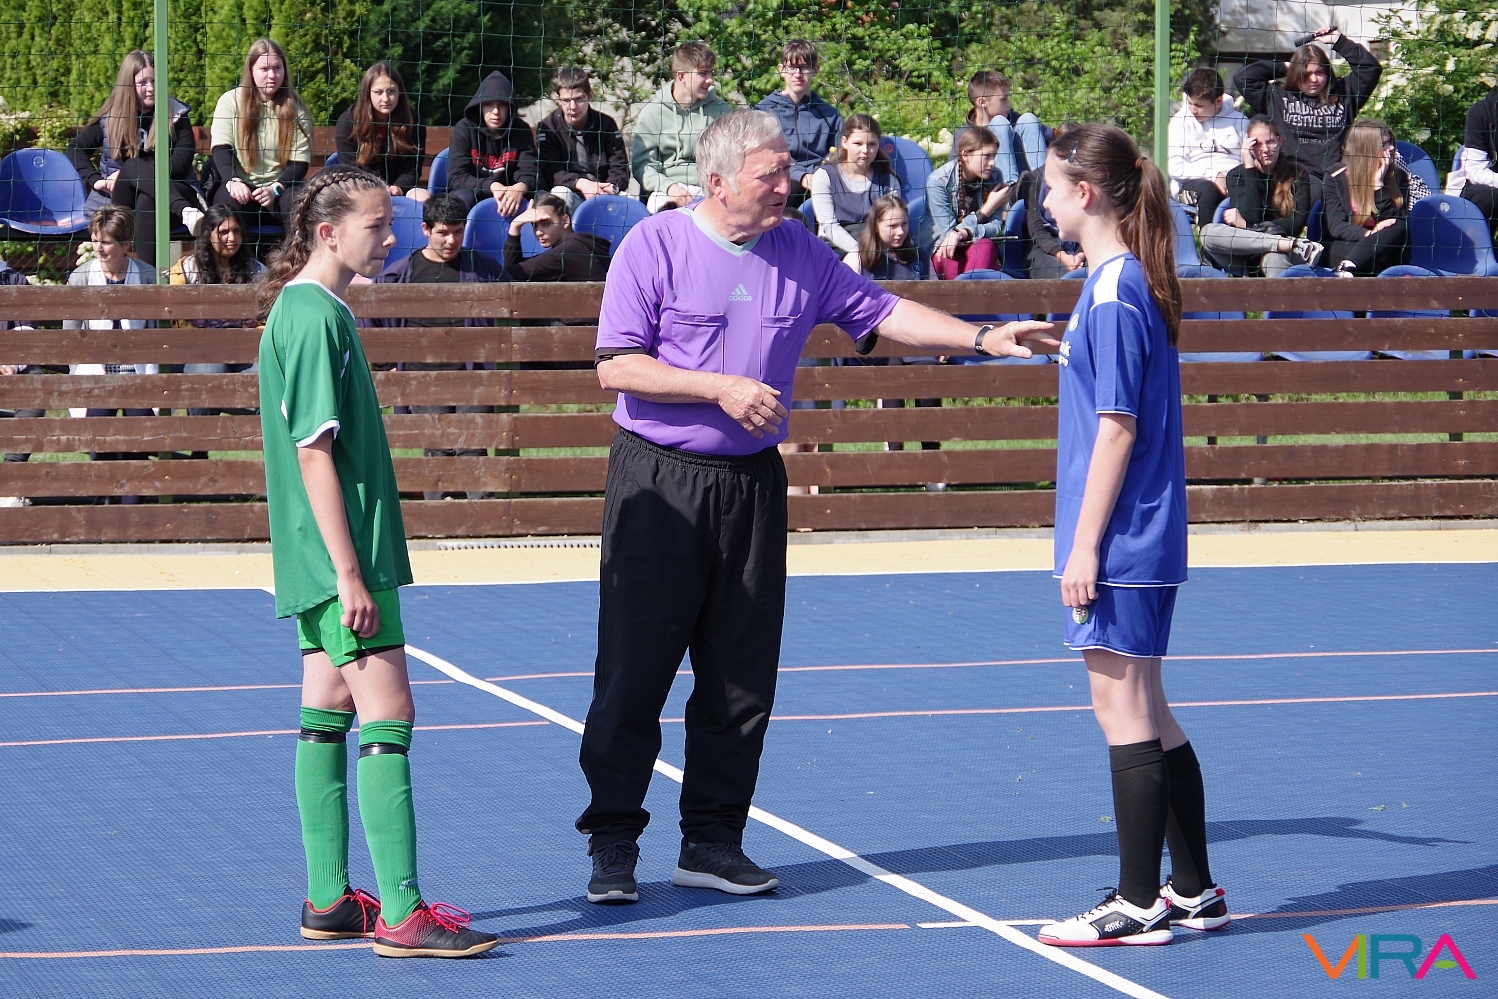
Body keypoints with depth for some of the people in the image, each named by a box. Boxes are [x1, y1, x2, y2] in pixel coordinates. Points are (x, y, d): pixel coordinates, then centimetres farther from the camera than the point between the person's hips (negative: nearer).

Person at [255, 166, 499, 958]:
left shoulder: (301, 310, 13)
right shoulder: (318, 317, -16)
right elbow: (314, 452, -20)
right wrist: (349, 571, -21)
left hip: (316, 562, 10)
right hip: (341, 556, -10)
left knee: (328, 712, 12)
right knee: (387, 715, -10)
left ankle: (328, 901, 17)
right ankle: (401, 915, -11)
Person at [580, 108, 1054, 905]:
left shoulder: (800, 254, 7)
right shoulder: (652, 247, -7)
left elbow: (884, 313, 10)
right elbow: (615, 368, -10)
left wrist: (983, 338, -1)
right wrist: (721, 389, -16)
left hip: (752, 483, 5)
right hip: (658, 485, -5)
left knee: (741, 676, 5)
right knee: (634, 671, -4)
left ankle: (712, 840, 14)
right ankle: (612, 842, 4)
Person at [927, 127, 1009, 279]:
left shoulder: (994, 178, -1)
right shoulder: (938, 181, -15)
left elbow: (995, 226, -9)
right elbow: (948, 231, -14)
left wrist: (963, 233, -28)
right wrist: (986, 210, -13)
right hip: (944, 249, -3)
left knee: (985, 246, -33)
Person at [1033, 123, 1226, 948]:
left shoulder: (1113, 292, -16)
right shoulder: (1125, 283, 13)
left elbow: (1117, 426, -19)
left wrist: (1085, 543, -18)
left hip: (1119, 542, -10)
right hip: (1144, 542, 10)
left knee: (1124, 711, -5)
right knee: (1145, 715, 14)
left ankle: (1139, 905, 0)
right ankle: (1193, 892, 20)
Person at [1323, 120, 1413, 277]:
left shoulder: (1398, 176, 6)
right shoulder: (1336, 180, 3)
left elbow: (1396, 223, -4)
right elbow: (1335, 225, -7)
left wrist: (1379, 184, -13)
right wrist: (1368, 234, -25)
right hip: (1349, 247, -1)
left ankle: (1346, 269, -49)